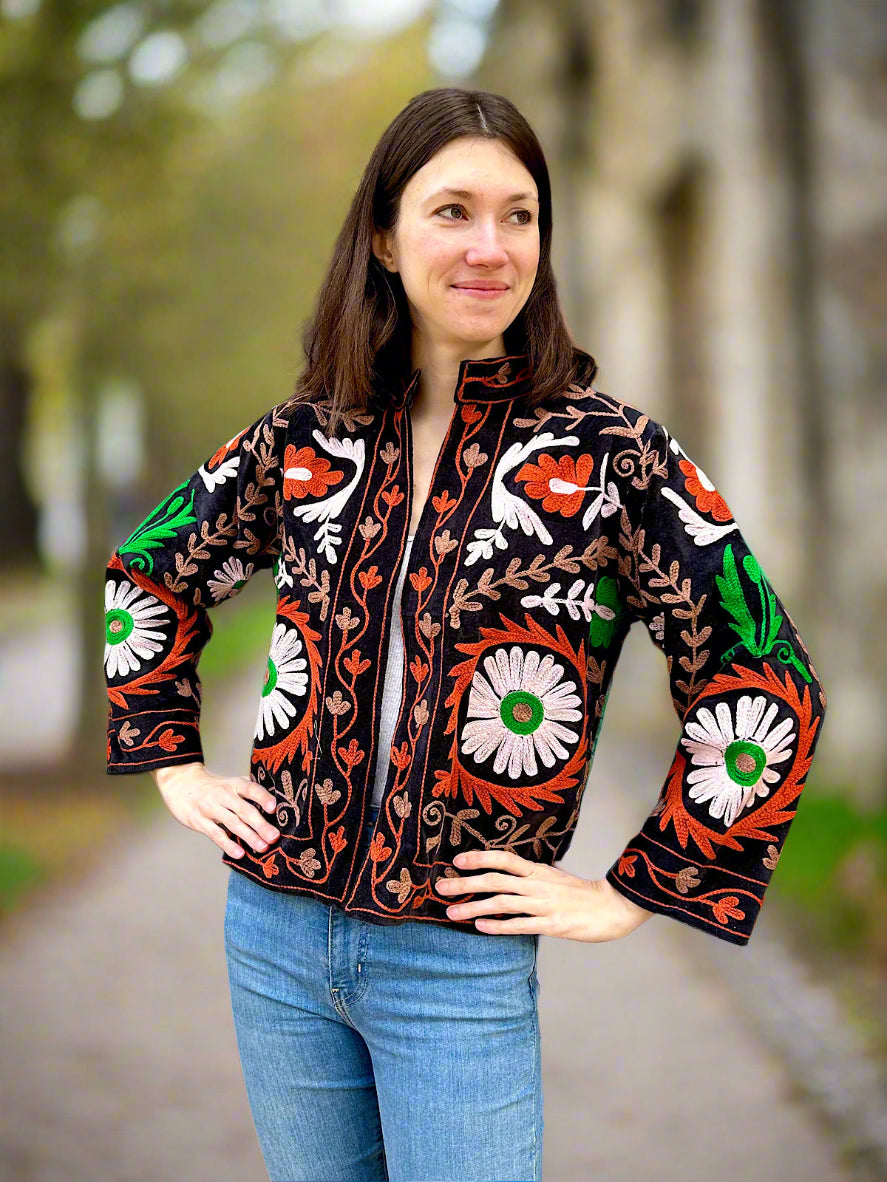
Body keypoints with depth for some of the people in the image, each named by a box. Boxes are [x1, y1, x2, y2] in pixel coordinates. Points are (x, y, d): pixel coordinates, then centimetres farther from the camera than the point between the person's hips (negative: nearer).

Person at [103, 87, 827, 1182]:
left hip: (461, 963, -3)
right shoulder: (304, 438, 1)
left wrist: (634, 895, -7)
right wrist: (174, 763, 10)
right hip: (275, 935, 4)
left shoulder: (609, 455, -9)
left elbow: (767, 686, -8)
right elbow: (149, 574, 19)